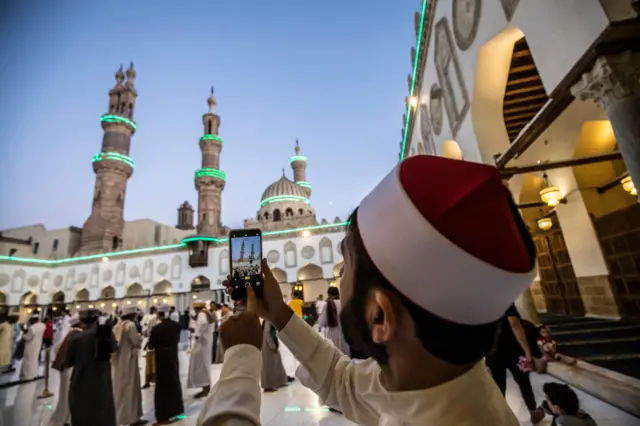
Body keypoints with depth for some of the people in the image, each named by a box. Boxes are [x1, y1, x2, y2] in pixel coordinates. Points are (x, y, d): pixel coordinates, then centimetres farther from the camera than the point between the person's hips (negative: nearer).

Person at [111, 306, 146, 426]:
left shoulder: (117, 326, 7)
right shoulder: (130, 325, -18)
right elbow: (137, 342, -19)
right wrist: (139, 337, -1)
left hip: (117, 361, 8)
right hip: (128, 360, -8)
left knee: (119, 387, 18)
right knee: (130, 388, 1)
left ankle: (118, 415, 29)